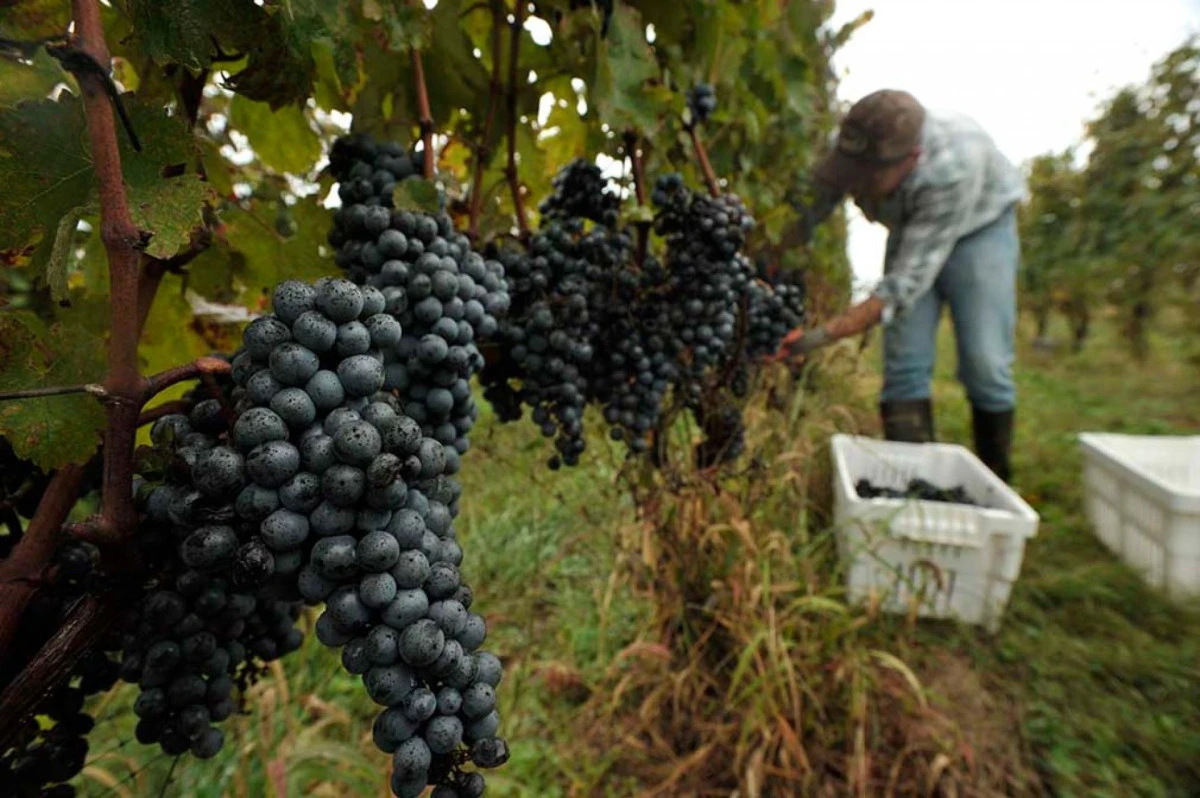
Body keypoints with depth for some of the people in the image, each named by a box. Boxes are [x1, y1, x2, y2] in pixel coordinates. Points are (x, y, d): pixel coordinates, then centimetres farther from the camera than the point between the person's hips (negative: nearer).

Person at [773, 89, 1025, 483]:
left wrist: (822, 336, -50)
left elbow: (906, 282, -42)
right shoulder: (856, 153, -29)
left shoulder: (953, 169, -41)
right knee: (904, 364, -6)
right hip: (911, 229, 4)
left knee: (984, 363, -9)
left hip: (979, 226, -3)